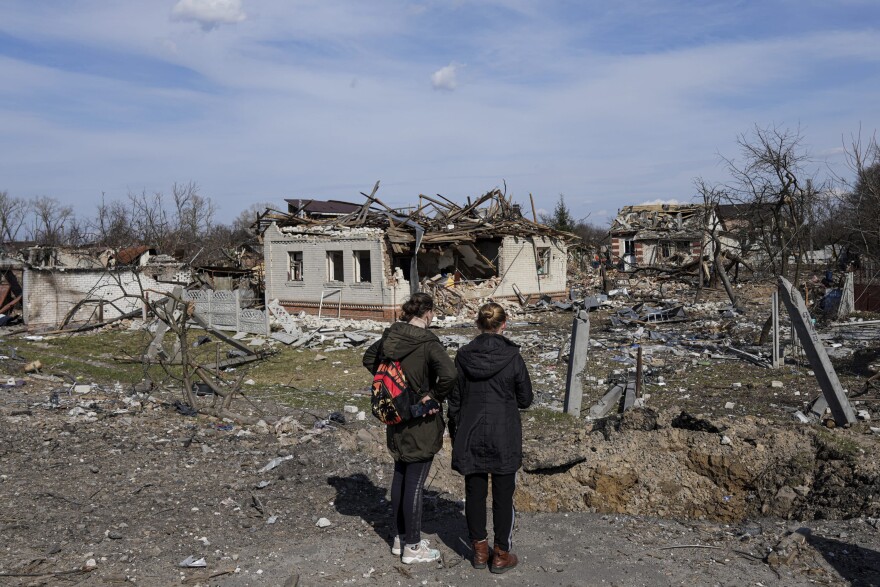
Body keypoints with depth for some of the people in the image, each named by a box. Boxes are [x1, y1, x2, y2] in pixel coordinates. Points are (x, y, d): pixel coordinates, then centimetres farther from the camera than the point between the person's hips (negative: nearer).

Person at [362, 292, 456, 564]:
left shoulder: (391, 334, 0)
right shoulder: (427, 342, -21)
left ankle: (401, 537, 32)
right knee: (415, 483, 4)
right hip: (421, 422, -7)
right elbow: (449, 374, -34)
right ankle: (413, 547, 16)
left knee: (400, 476, 19)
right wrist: (435, 397, -17)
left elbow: (369, 358, 15)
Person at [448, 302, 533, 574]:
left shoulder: (463, 356, -5)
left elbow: (455, 400, 1)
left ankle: (479, 550, 26)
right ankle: (501, 555, 19)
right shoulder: (512, 356, -12)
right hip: (504, 439, -2)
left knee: (474, 493, 14)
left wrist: (455, 434, 13)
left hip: (470, 437, 2)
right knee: (503, 496, 10)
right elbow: (525, 399, -2)